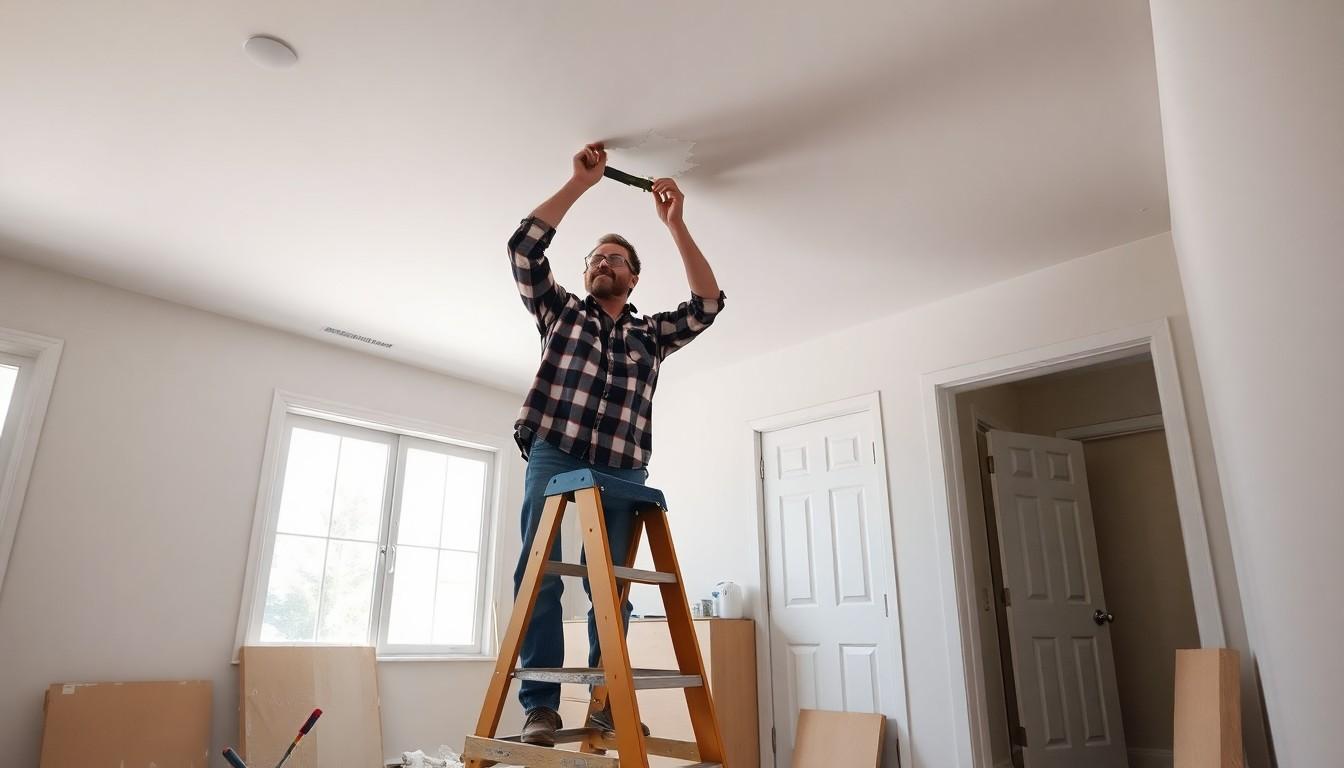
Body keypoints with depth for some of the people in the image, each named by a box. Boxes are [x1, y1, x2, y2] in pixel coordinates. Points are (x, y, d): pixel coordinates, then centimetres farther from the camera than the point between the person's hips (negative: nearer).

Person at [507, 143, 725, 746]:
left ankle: (606, 703, 11)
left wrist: (674, 224, 5)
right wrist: (581, 181, 4)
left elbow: (709, 303, 7)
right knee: (540, 576, -7)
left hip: (623, 474, 2)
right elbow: (523, 246, 5)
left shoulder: (652, 334, 20)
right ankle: (541, 705, 0)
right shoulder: (560, 312, 16)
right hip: (554, 459, -1)